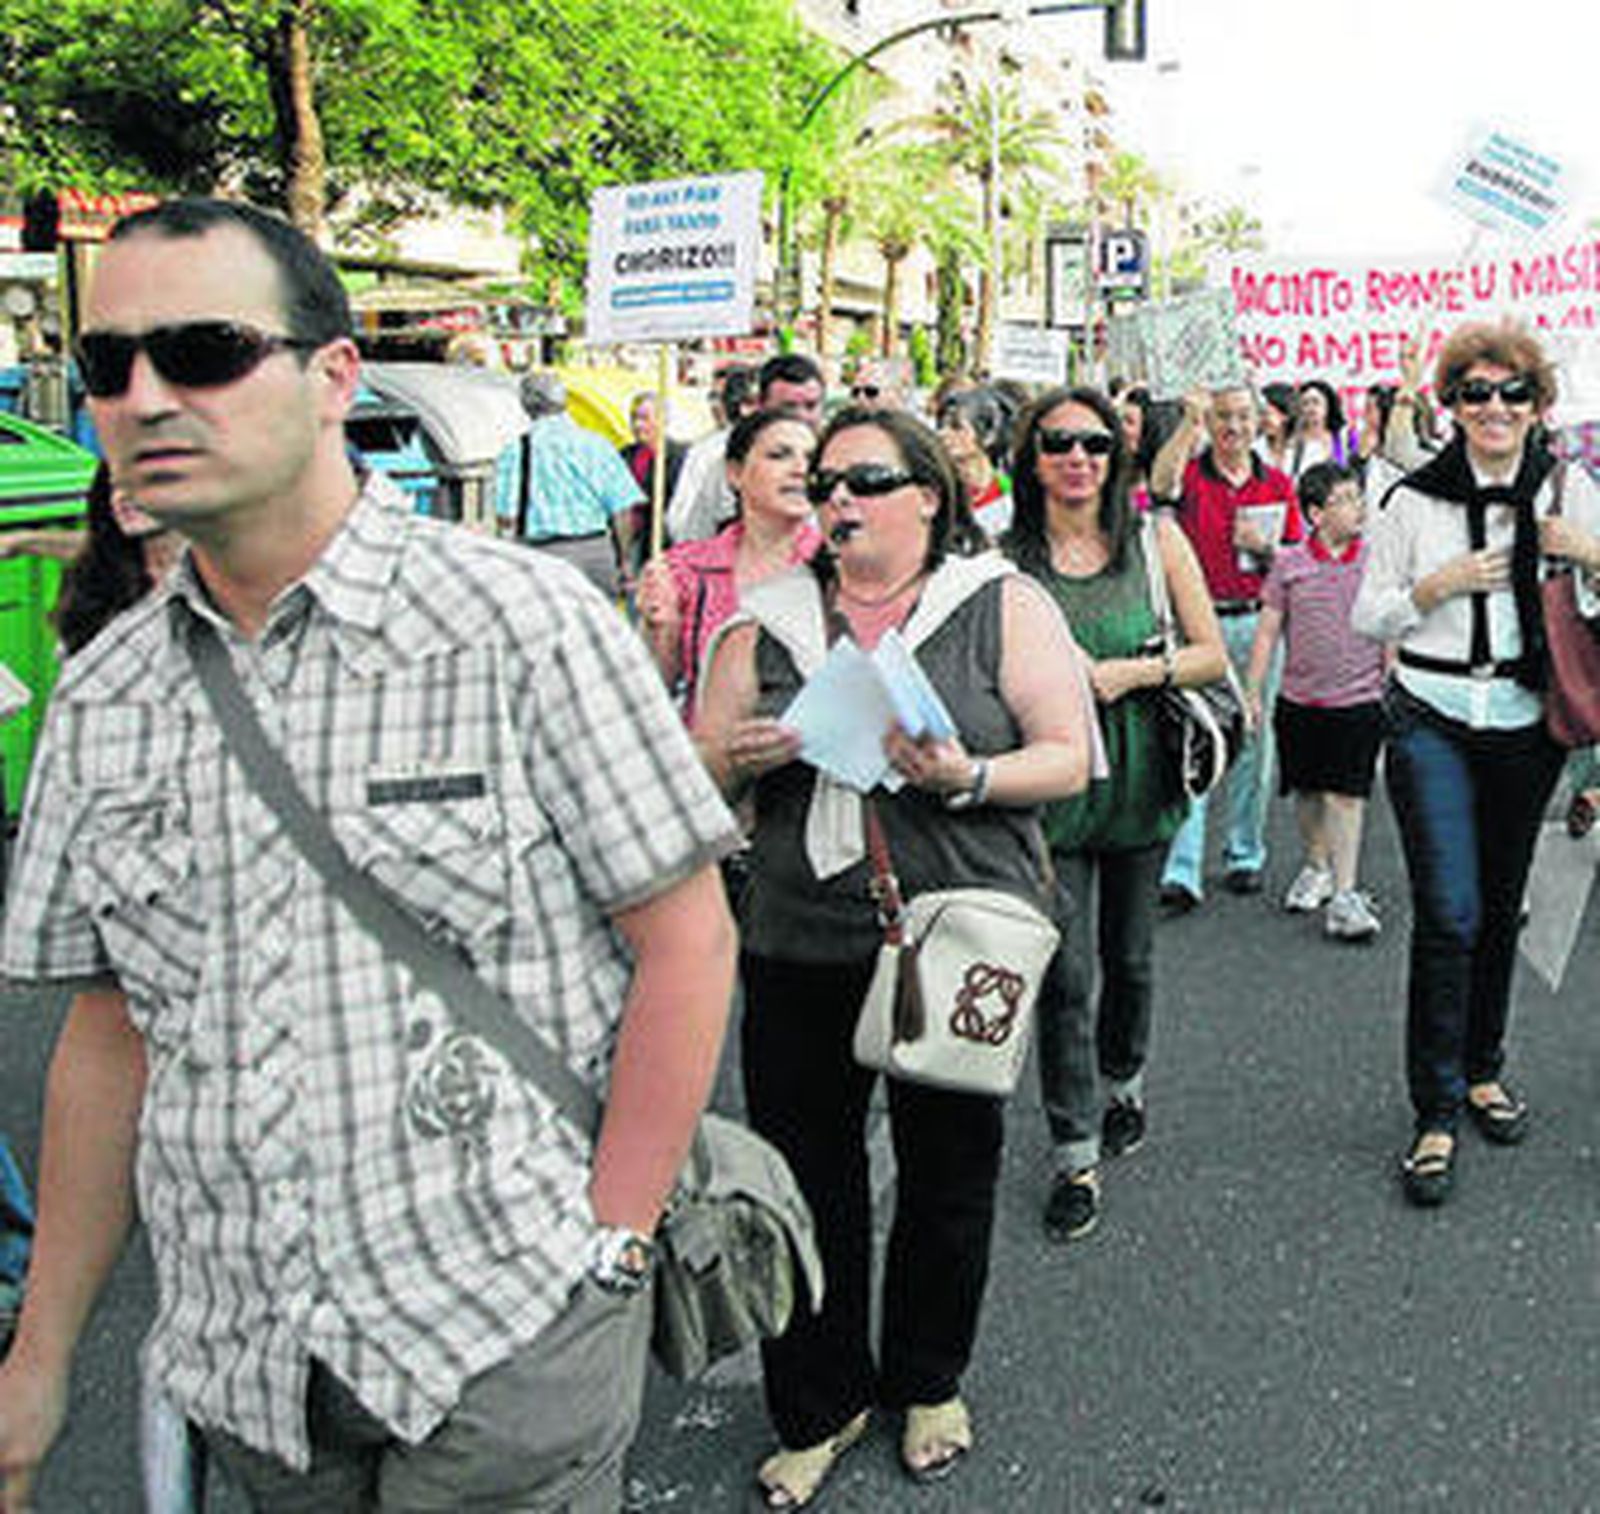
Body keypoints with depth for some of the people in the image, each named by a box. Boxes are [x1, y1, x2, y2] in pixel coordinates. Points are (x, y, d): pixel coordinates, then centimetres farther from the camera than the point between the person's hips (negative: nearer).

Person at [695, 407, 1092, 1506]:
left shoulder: (1003, 607, 2)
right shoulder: (769, 620, 10)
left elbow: (1067, 759, -2)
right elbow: (697, 770, 12)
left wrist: (966, 777, -20)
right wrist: (741, 758, -11)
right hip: (802, 949, 2)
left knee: (950, 1171, 11)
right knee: (805, 1176, 5)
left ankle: (929, 1383, 35)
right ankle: (822, 1404, 26)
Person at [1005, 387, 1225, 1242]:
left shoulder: (1156, 543, 0)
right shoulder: (1005, 557, -3)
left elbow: (1212, 655, 2)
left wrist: (1133, 672, -13)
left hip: (1136, 778, 2)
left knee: (1128, 957, 16)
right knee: (1065, 972, -4)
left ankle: (1122, 1085, 43)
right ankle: (1076, 1156, 7)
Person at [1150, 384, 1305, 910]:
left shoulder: (1278, 485, 9)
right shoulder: (1190, 474, 1)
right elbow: (1160, 483, -25)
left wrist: (1264, 549, -9)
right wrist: (1189, 420, -33)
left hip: (1257, 624, 3)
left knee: (1253, 742, 9)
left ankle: (1245, 853, 23)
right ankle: (1180, 871, -8)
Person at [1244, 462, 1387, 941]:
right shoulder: (1289, 563, 0)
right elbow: (1268, 631, 5)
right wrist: (1253, 691, 3)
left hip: (1358, 700, -2)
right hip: (1300, 699, 2)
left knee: (1347, 794, -3)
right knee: (1307, 790, 14)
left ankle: (1344, 894, 0)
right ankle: (1316, 868, 35)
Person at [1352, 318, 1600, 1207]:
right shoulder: (1416, 500, 0)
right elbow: (1367, 616, 3)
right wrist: (1441, 583, -13)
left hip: (1528, 724, 3)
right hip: (1434, 722, -2)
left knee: (1502, 907, 13)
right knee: (1448, 914, -10)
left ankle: (1483, 1069, 32)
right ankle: (1437, 1112, -1)